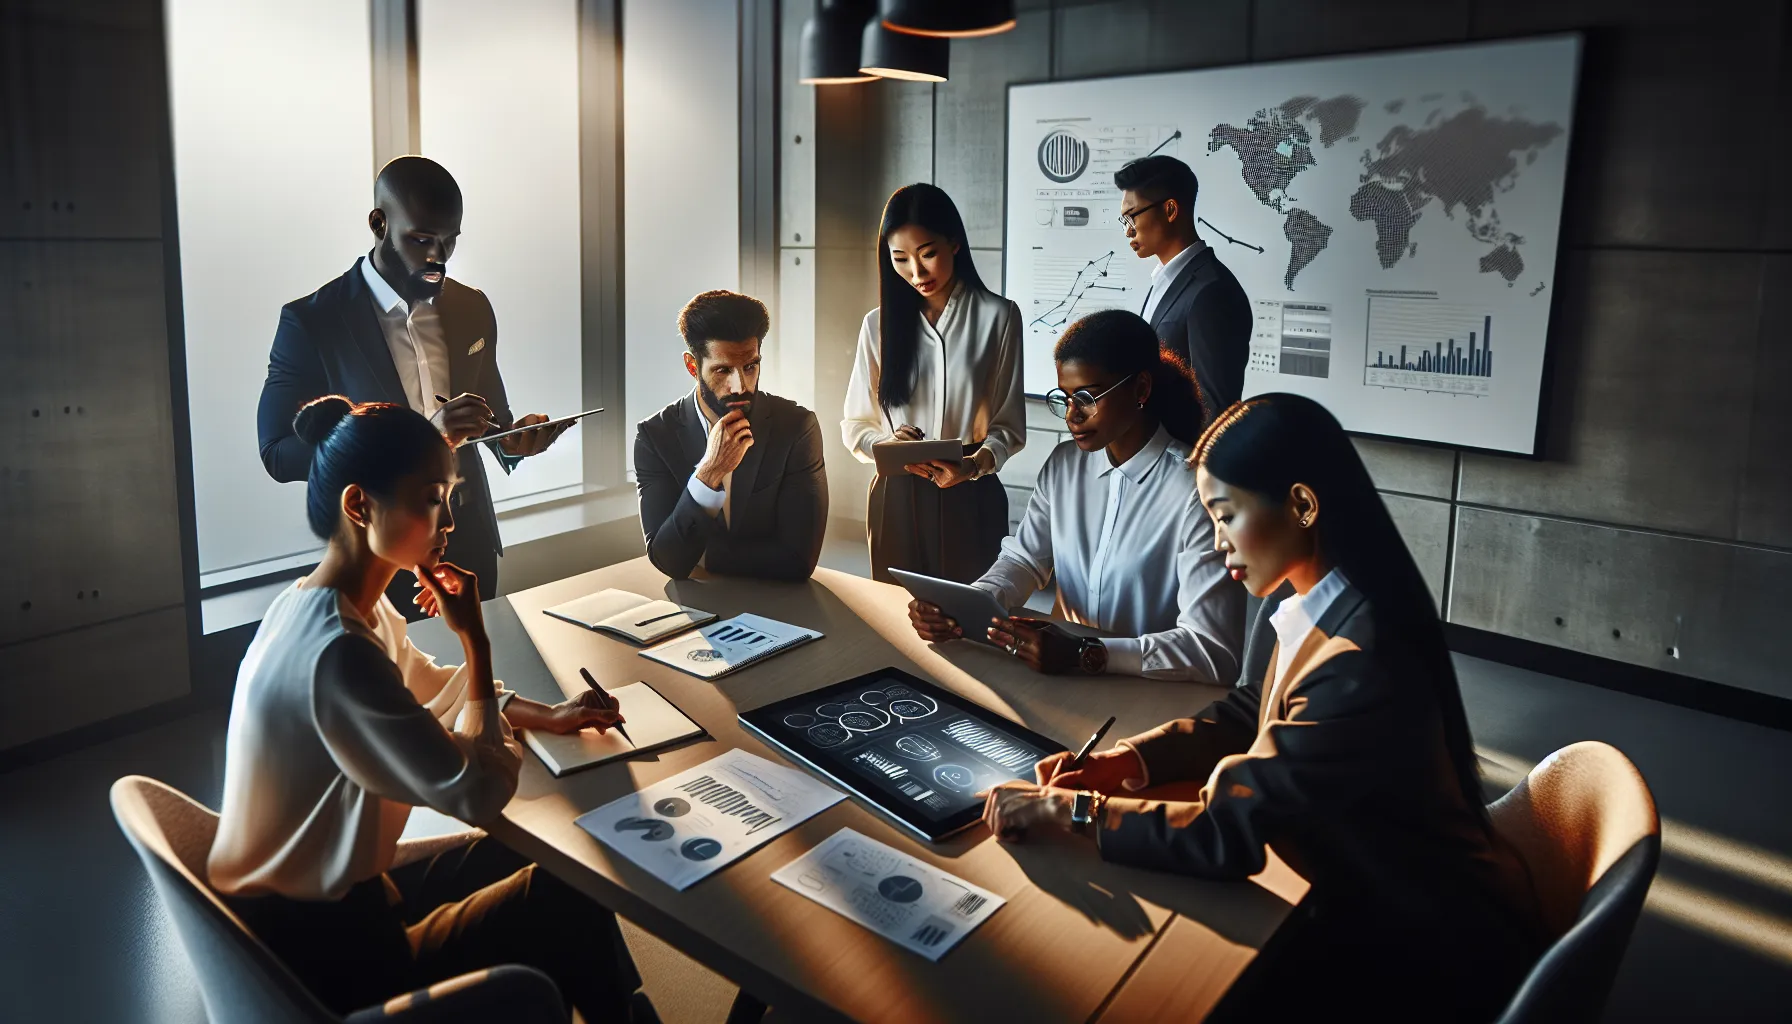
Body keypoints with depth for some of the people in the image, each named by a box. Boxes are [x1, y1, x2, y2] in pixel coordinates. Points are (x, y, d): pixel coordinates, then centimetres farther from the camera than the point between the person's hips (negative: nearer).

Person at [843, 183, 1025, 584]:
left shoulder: (997, 316, -5)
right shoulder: (879, 323, 4)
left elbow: (1009, 423, -4)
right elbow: (855, 425, 7)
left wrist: (974, 465, -22)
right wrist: (888, 444, -14)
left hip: (970, 498, -2)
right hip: (896, 498, 2)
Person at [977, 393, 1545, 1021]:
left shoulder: (1359, 665, -34)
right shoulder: (1296, 599, -8)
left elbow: (1230, 833, -28)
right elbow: (1248, 714, 8)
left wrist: (1074, 809, -19)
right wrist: (1123, 764, -6)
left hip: (1432, 947, -7)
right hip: (1369, 889, 7)